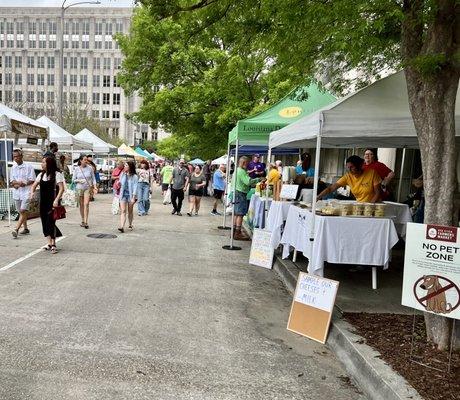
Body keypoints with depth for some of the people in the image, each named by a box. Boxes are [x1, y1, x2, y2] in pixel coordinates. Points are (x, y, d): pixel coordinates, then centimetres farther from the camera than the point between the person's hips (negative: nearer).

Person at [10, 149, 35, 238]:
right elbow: (12, 181, 10)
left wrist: (24, 184, -20)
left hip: (26, 192, -6)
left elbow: (32, 180, -6)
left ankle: (16, 229, -16)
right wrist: (16, 183, -11)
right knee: (21, 212, 11)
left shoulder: (28, 167, -4)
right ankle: (25, 228, 21)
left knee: (23, 211, -13)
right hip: (16, 193, 6)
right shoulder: (13, 168, 12)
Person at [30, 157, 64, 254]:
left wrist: (56, 200, -24)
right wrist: (32, 192, -6)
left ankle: (53, 244, 1)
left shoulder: (57, 174, -8)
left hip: (53, 202, -6)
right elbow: (34, 185, 16)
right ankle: (49, 243, 17)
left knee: (51, 222, -8)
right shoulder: (41, 175, 11)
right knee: (44, 222, 7)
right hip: (43, 202, 7)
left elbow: (61, 188, -14)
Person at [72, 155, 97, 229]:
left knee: (86, 204, -14)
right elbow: (73, 180, 6)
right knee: (81, 205, 10)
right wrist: (79, 180, -13)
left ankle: (86, 222, -13)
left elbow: (93, 178, 6)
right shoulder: (76, 169, 1)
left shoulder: (90, 168, 0)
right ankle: (82, 221, 24)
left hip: (88, 188, -1)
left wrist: (95, 186, -5)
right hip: (79, 188, 2)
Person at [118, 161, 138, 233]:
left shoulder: (134, 176, -5)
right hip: (123, 195, 3)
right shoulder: (122, 174, 8)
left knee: (130, 211, 11)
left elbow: (135, 187, -9)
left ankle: (130, 225, 30)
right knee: (123, 211, -9)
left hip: (130, 195, -2)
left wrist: (133, 197, -15)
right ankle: (122, 227, -17)